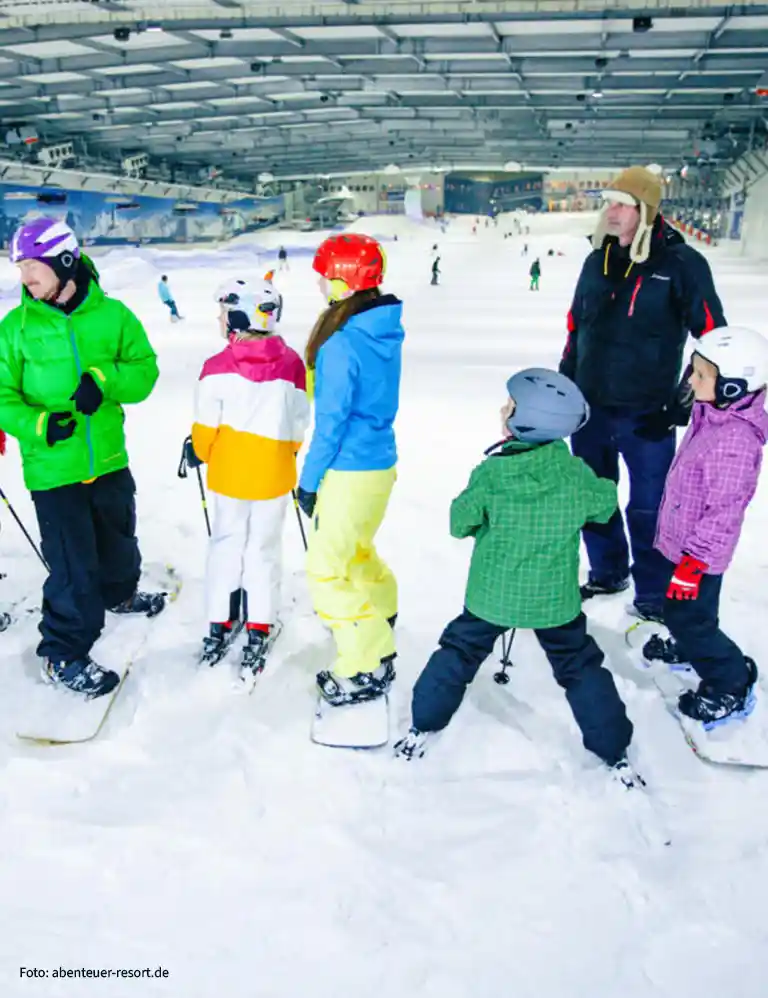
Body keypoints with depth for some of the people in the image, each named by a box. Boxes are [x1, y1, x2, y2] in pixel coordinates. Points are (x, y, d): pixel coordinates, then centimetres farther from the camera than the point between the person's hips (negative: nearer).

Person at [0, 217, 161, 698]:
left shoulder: (112, 314, -5)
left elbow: (145, 369, -3)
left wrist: (103, 379, -22)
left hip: (109, 459, 3)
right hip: (52, 468, -3)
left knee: (118, 541, 25)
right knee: (74, 566, 1)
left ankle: (119, 593, 55)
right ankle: (62, 655, 20)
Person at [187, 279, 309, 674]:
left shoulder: (218, 366, -14)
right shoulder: (292, 363, -9)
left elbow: (207, 424, -7)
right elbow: (298, 425, -2)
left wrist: (199, 451, 15)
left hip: (229, 472, 0)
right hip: (274, 474, 1)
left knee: (226, 543, 16)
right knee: (264, 550, 11)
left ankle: (220, 624, 23)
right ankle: (259, 630, 15)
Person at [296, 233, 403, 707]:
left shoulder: (341, 345, -23)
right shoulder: (387, 329, 3)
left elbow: (331, 422, -19)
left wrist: (309, 480, -8)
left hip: (350, 471, -9)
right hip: (381, 461, 9)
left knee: (328, 568, 2)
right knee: (356, 548, 29)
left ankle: (368, 667, 9)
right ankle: (381, 615, 52)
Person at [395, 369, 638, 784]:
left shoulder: (490, 474, -19)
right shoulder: (576, 475, -14)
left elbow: (459, 523, -7)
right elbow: (605, 506, 5)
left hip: (491, 594, -1)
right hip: (555, 599, 1)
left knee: (458, 653, 18)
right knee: (580, 667, 16)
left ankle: (422, 729, 29)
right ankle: (614, 751, 24)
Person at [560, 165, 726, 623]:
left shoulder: (681, 264, -10)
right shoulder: (597, 262, 7)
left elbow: (713, 336, -7)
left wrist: (686, 399, -10)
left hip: (647, 413, -5)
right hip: (591, 407, 6)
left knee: (648, 508, 4)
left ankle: (653, 598, 21)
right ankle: (607, 573, 38)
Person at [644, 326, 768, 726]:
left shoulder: (735, 441, -31)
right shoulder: (712, 417, 0)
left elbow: (724, 512, -28)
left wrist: (693, 561, -22)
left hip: (699, 554, -9)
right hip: (681, 542, 9)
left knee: (689, 618, 3)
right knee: (677, 611, 27)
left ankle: (731, 684, 21)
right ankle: (688, 648, 52)